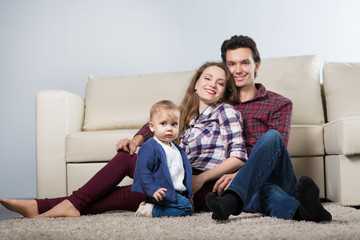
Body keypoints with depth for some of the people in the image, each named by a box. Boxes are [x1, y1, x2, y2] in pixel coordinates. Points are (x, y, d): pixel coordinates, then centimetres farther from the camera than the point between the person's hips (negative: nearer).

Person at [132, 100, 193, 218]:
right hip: (163, 192, -10)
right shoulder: (149, 147, -13)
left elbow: (184, 171, 25)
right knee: (186, 208, -18)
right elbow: (142, 170, -19)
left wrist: (188, 194, 23)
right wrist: (152, 190, -28)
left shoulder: (176, 148, 17)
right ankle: (149, 210, -14)